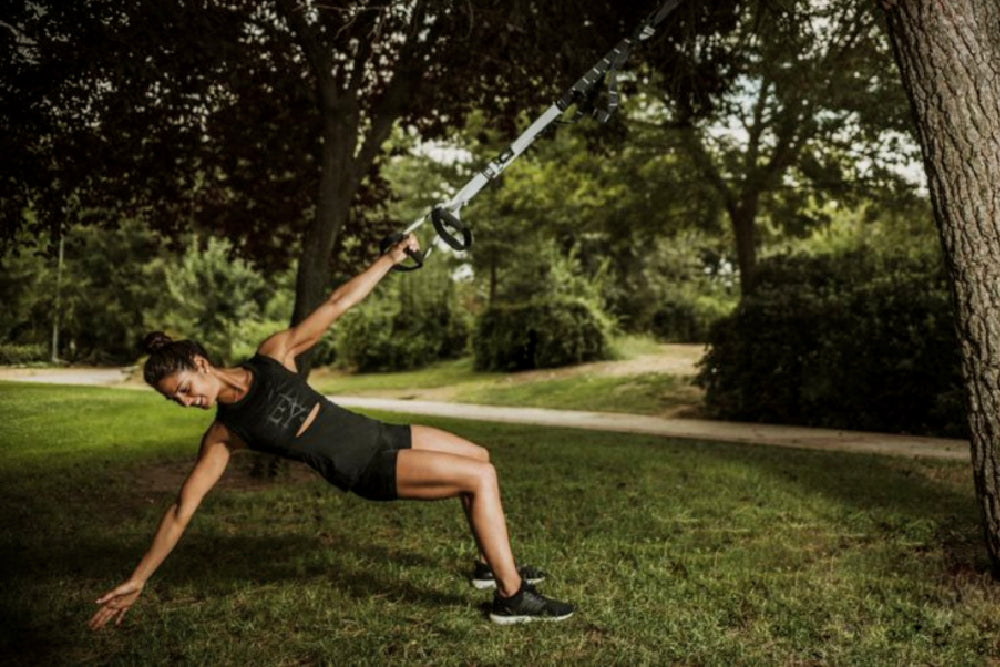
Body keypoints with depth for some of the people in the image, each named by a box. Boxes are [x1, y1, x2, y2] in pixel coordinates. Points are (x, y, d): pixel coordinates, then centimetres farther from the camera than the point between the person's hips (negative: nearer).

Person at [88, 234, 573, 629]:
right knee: (479, 478, -15)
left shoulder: (274, 356, -6)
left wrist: (390, 259, -9)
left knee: (478, 457, 17)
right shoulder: (223, 436, -10)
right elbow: (181, 509, -7)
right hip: (368, 472, -5)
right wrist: (136, 581, -6)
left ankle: (492, 565, 30)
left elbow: (337, 304, -6)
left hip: (378, 434, 5)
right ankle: (512, 598, -9)